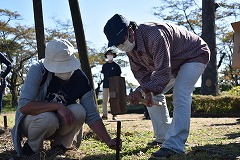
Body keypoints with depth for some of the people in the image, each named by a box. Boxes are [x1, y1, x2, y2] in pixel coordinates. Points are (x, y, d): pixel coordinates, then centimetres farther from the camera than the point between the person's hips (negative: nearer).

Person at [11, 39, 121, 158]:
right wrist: (57, 106, -37)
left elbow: (92, 116, -15)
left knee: (79, 111, -26)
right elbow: (23, 106, -31)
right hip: (30, 122, -3)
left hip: (59, 125, 3)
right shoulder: (37, 70, -23)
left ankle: (59, 144, -1)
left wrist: (108, 141, -27)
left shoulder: (81, 80, -15)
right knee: (48, 118, -36)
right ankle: (32, 147, -5)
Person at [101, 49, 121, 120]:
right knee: (104, 101, 2)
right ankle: (104, 115, 6)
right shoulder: (104, 65, 12)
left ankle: (114, 115, 2)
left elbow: (119, 76, 4)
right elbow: (103, 74, 16)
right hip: (106, 85, 3)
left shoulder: (116, 65, 3)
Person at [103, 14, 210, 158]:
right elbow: (140, 71, -6)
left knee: (180, 96, -25)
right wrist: (147, 90, -23)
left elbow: (163, 71, -39)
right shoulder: (130, 45, -10)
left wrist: (144, 90, -42)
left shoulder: (154, 35, -39)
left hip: (195, 55, -9)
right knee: (154, 94, 5)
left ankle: (174, 145, -27)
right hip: (172, 64, 9)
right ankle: (163, 138, 13)